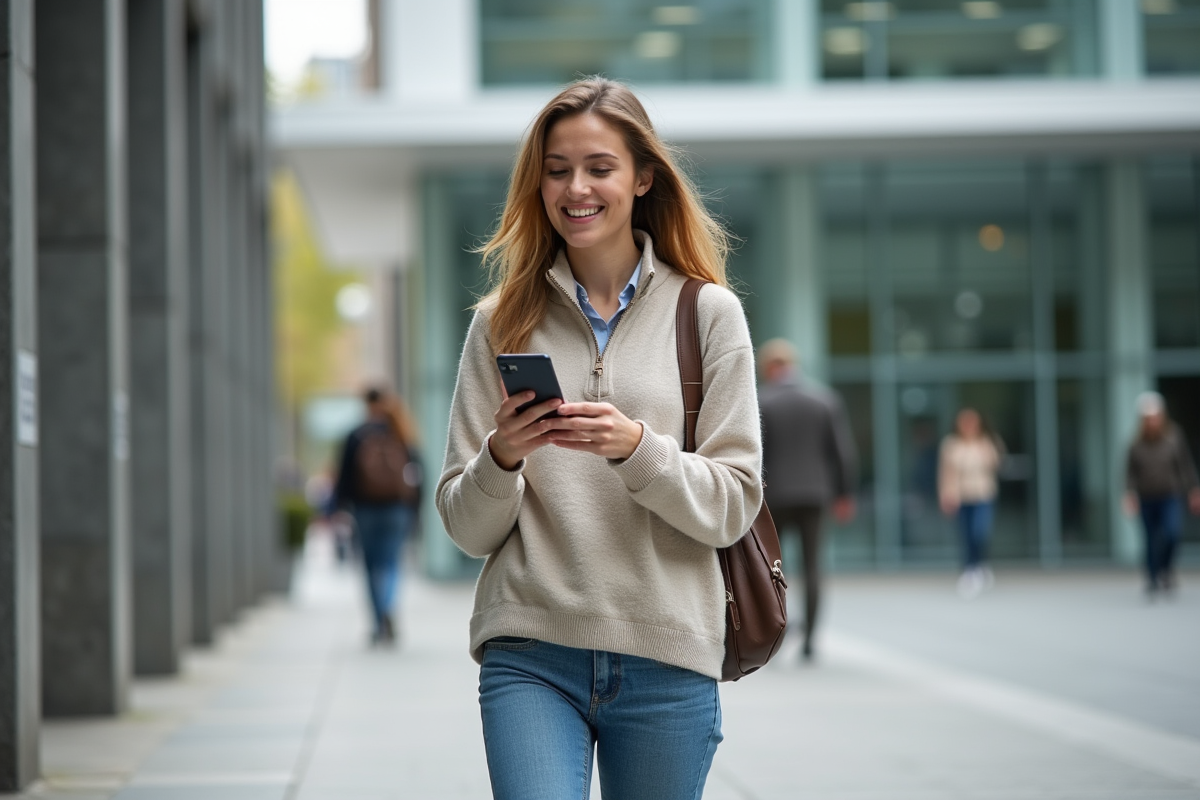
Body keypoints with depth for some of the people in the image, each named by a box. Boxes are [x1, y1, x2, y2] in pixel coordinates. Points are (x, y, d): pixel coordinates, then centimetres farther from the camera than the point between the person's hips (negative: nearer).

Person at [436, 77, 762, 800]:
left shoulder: (709, 313, 4)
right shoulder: (502, 324, 8)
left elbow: (732, 508, -1)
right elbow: (467, 529, 7)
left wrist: (635, 447, -17)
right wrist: (503, 457, -13)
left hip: (666, 659, 0)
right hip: (529, 656, 0)